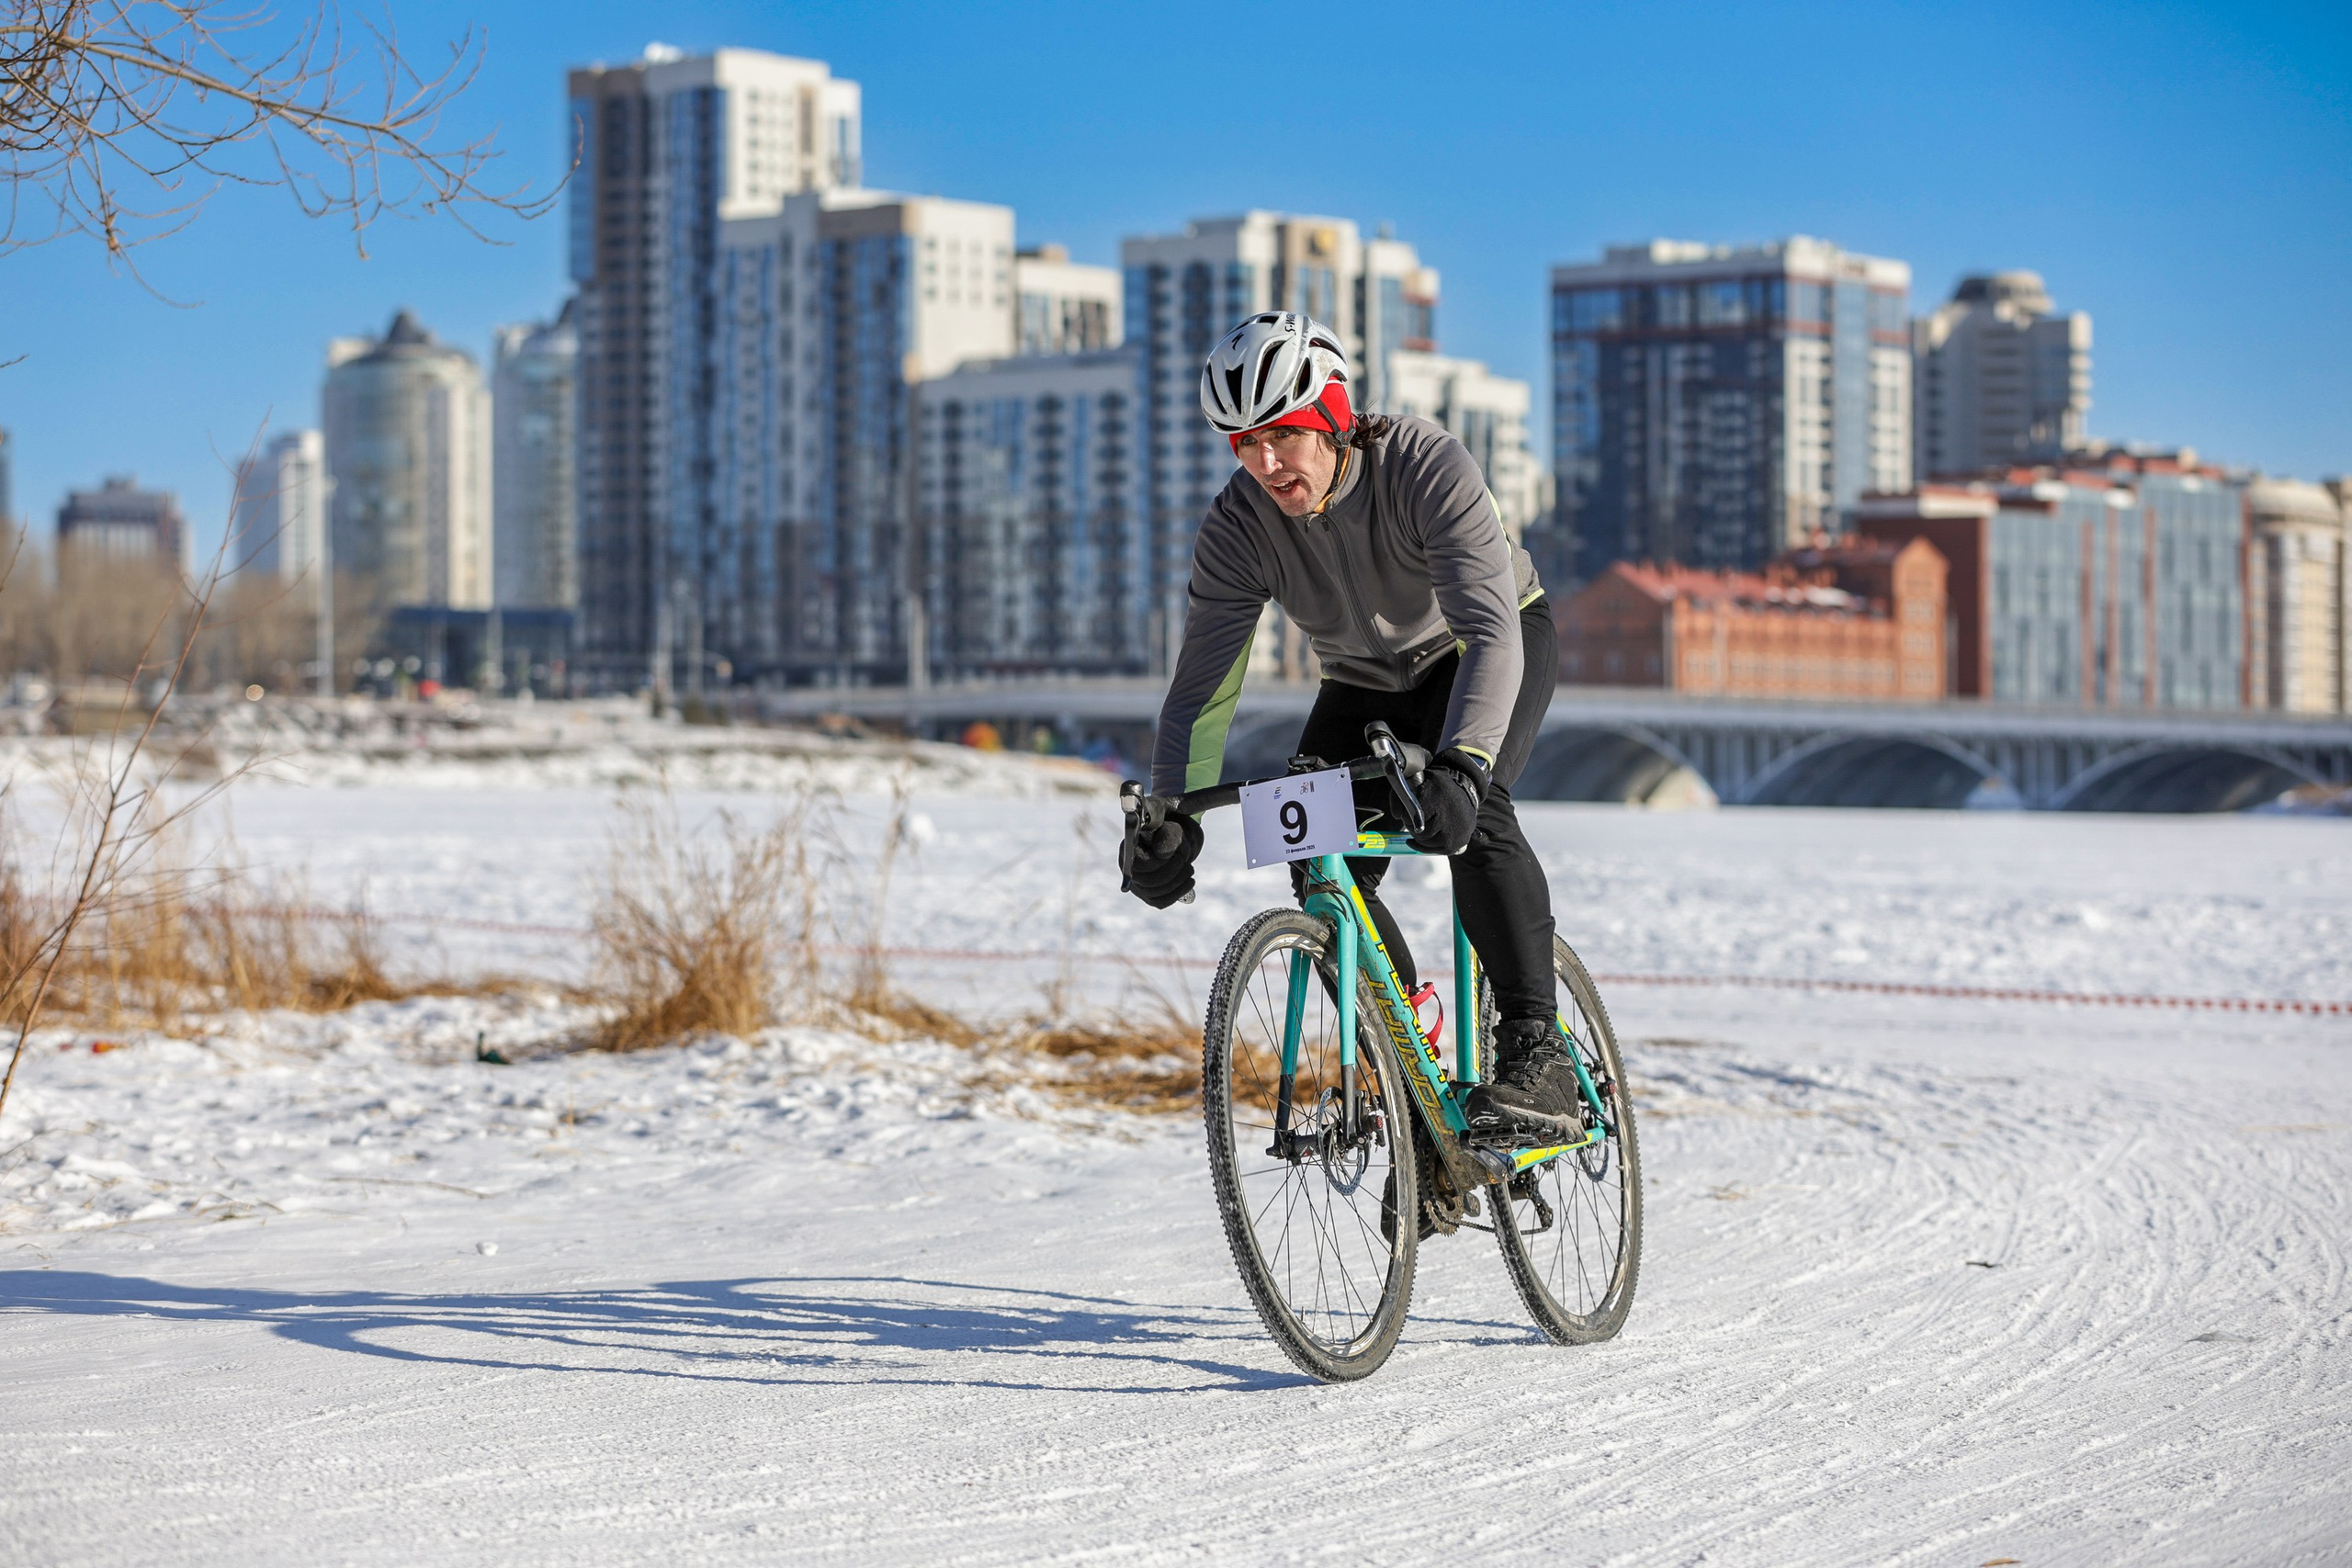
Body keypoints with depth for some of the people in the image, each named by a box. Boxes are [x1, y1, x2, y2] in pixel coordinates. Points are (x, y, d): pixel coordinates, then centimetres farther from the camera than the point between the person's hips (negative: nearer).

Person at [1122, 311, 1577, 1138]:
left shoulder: (1429, 468, -35)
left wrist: (1459, 766, -60)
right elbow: (1201, 684, -22)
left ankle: (1535, 1053, -27)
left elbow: (1489, 628, -45)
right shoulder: (1236, 528, -23)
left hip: (1493, 642, -4)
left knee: (1471, 814, -32)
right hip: (1367, 681, 4)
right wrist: (1171, 815, -38)